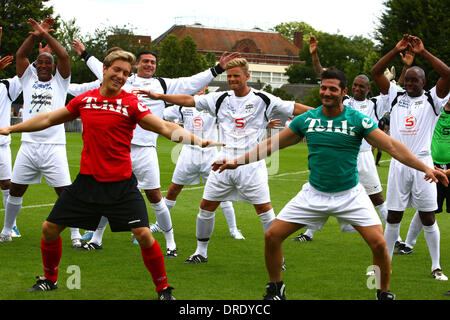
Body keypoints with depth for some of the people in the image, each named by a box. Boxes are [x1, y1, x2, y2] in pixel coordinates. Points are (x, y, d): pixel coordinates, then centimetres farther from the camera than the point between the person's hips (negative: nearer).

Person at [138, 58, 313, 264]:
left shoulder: (263, 100, -3)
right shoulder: (221, 99, 8)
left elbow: (294, 109, -6)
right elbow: (189, 100, 9)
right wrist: (159, 96, 3)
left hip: (252, 164, -4)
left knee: (264, 208, -7)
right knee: (206, 205, 5)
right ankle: (201, 251, 20)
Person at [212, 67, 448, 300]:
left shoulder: (358, 120, -8)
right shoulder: (307, 119, -1)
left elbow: (392, 146, -11)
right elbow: (272, 144, 8)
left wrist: (425, 167, -20)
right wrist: (237, 161, 4)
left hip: (349, 194, -2)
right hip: (314, 193, 2)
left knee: (378, 243, -17)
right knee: (272, 235, -6)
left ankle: (384, 293, 8)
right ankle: (275, 288, 17)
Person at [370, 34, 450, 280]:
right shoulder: (396, 96, 10)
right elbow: (375, 72, 4)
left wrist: (423, 52, -11)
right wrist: (397, 50, -3)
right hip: (398, 164, 2)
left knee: (428, 217, 1)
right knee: (393, 217, 5)